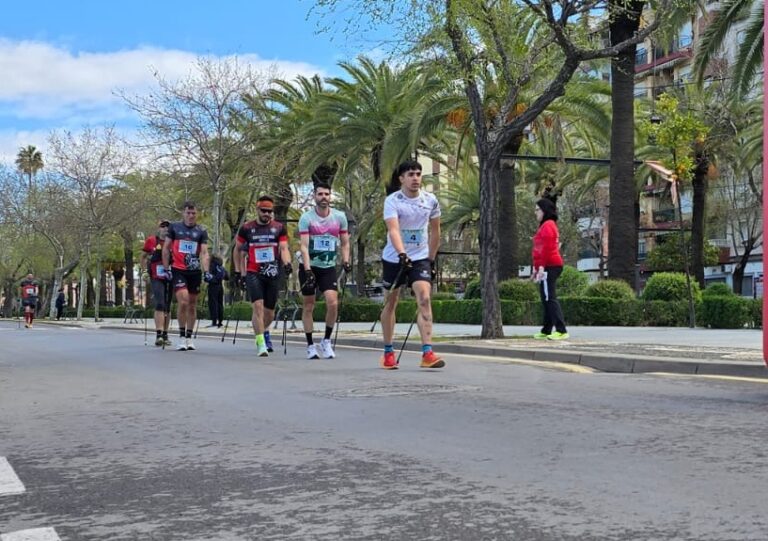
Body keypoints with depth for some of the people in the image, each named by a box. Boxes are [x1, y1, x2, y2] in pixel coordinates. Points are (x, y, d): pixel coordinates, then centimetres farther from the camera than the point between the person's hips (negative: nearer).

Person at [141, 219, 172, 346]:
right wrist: (144, 270, 7)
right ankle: (159, 335, -20)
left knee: (167, 307, 11)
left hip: (170, 278, 3)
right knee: (159, 305, -16)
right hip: (156, 278, -3)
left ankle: (165, 335, 22)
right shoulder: (151, 240, 1)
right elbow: (143, 256, 14)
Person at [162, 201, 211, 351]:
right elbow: (166, 249, 7)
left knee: (192, 305, 8)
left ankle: (189, 338, 19)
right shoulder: (174, 227, 3)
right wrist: (166, 269, 0)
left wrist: (206, 271, -14)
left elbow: (204, 253, -1)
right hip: (178, 270, -2)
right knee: (183, 302, -17)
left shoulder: (201, 231, 5)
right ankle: (181, 337, -4)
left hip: (195, 272, 3)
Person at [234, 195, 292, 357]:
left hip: (273, 274, 2)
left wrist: (287, 263, -23)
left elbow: (284, 248, -4)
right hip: (253, 274, -2)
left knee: (269, 312, 12)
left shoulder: (279, 228, 4)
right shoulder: (246, 228, 4)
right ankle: (261, 344, -17)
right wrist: (238, 272, 11)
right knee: (258, 306, -18)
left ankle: (263, 332, 43)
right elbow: (237, 250, 15)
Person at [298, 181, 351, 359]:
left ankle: (327, 341, 5)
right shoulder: (306, 218, -9)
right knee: (309, 306, 2)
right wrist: (307, 270, -24)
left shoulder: (339, 217, 0)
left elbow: (345, 243, 10)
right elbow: (304, 246, -15)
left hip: (329, 267, 2)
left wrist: (346, 261, -5)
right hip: (309, 266, -1)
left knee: (333, 303, -14)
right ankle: (310, 345, 14)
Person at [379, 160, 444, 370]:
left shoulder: (430, 200, -1)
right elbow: (393, 230, -27)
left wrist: (431, 260, 12)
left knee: (424, 299, -16)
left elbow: (435, 231, 11)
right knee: (390, 303, 8)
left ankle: (427, 353, -20)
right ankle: (388, 352, 23)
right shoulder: (392, 201, -13)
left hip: (420, 258, 2)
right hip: (394, 258, -2)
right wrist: (402, 254, -42)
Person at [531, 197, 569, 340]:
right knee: (546, 299, 12)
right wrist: (536, 268, 24)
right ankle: (546, 331, 16)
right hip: (550, 267, 11)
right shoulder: (547, 225, 21)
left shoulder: (547, 225, -10)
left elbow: (546, 248, -20)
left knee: (550, 298, -13)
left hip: (549, 267, -11)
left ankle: (561, 330, -17)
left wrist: (541, 266, -24)